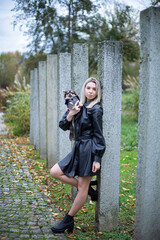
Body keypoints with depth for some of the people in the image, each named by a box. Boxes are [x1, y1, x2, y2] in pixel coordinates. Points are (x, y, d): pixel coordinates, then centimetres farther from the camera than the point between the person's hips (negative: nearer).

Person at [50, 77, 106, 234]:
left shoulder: (95, 109, -10)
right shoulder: (79, 106, 11)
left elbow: (98, 135, -12)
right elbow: (63, 126, 8)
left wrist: (97, 159, -15)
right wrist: (71, 113, -10)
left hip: (89, 150, -8)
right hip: (78, 148, 9)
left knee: (83, 188, 2)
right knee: (55, 172, 5)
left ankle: (68, 220, 15)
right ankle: (88, 190, 12)